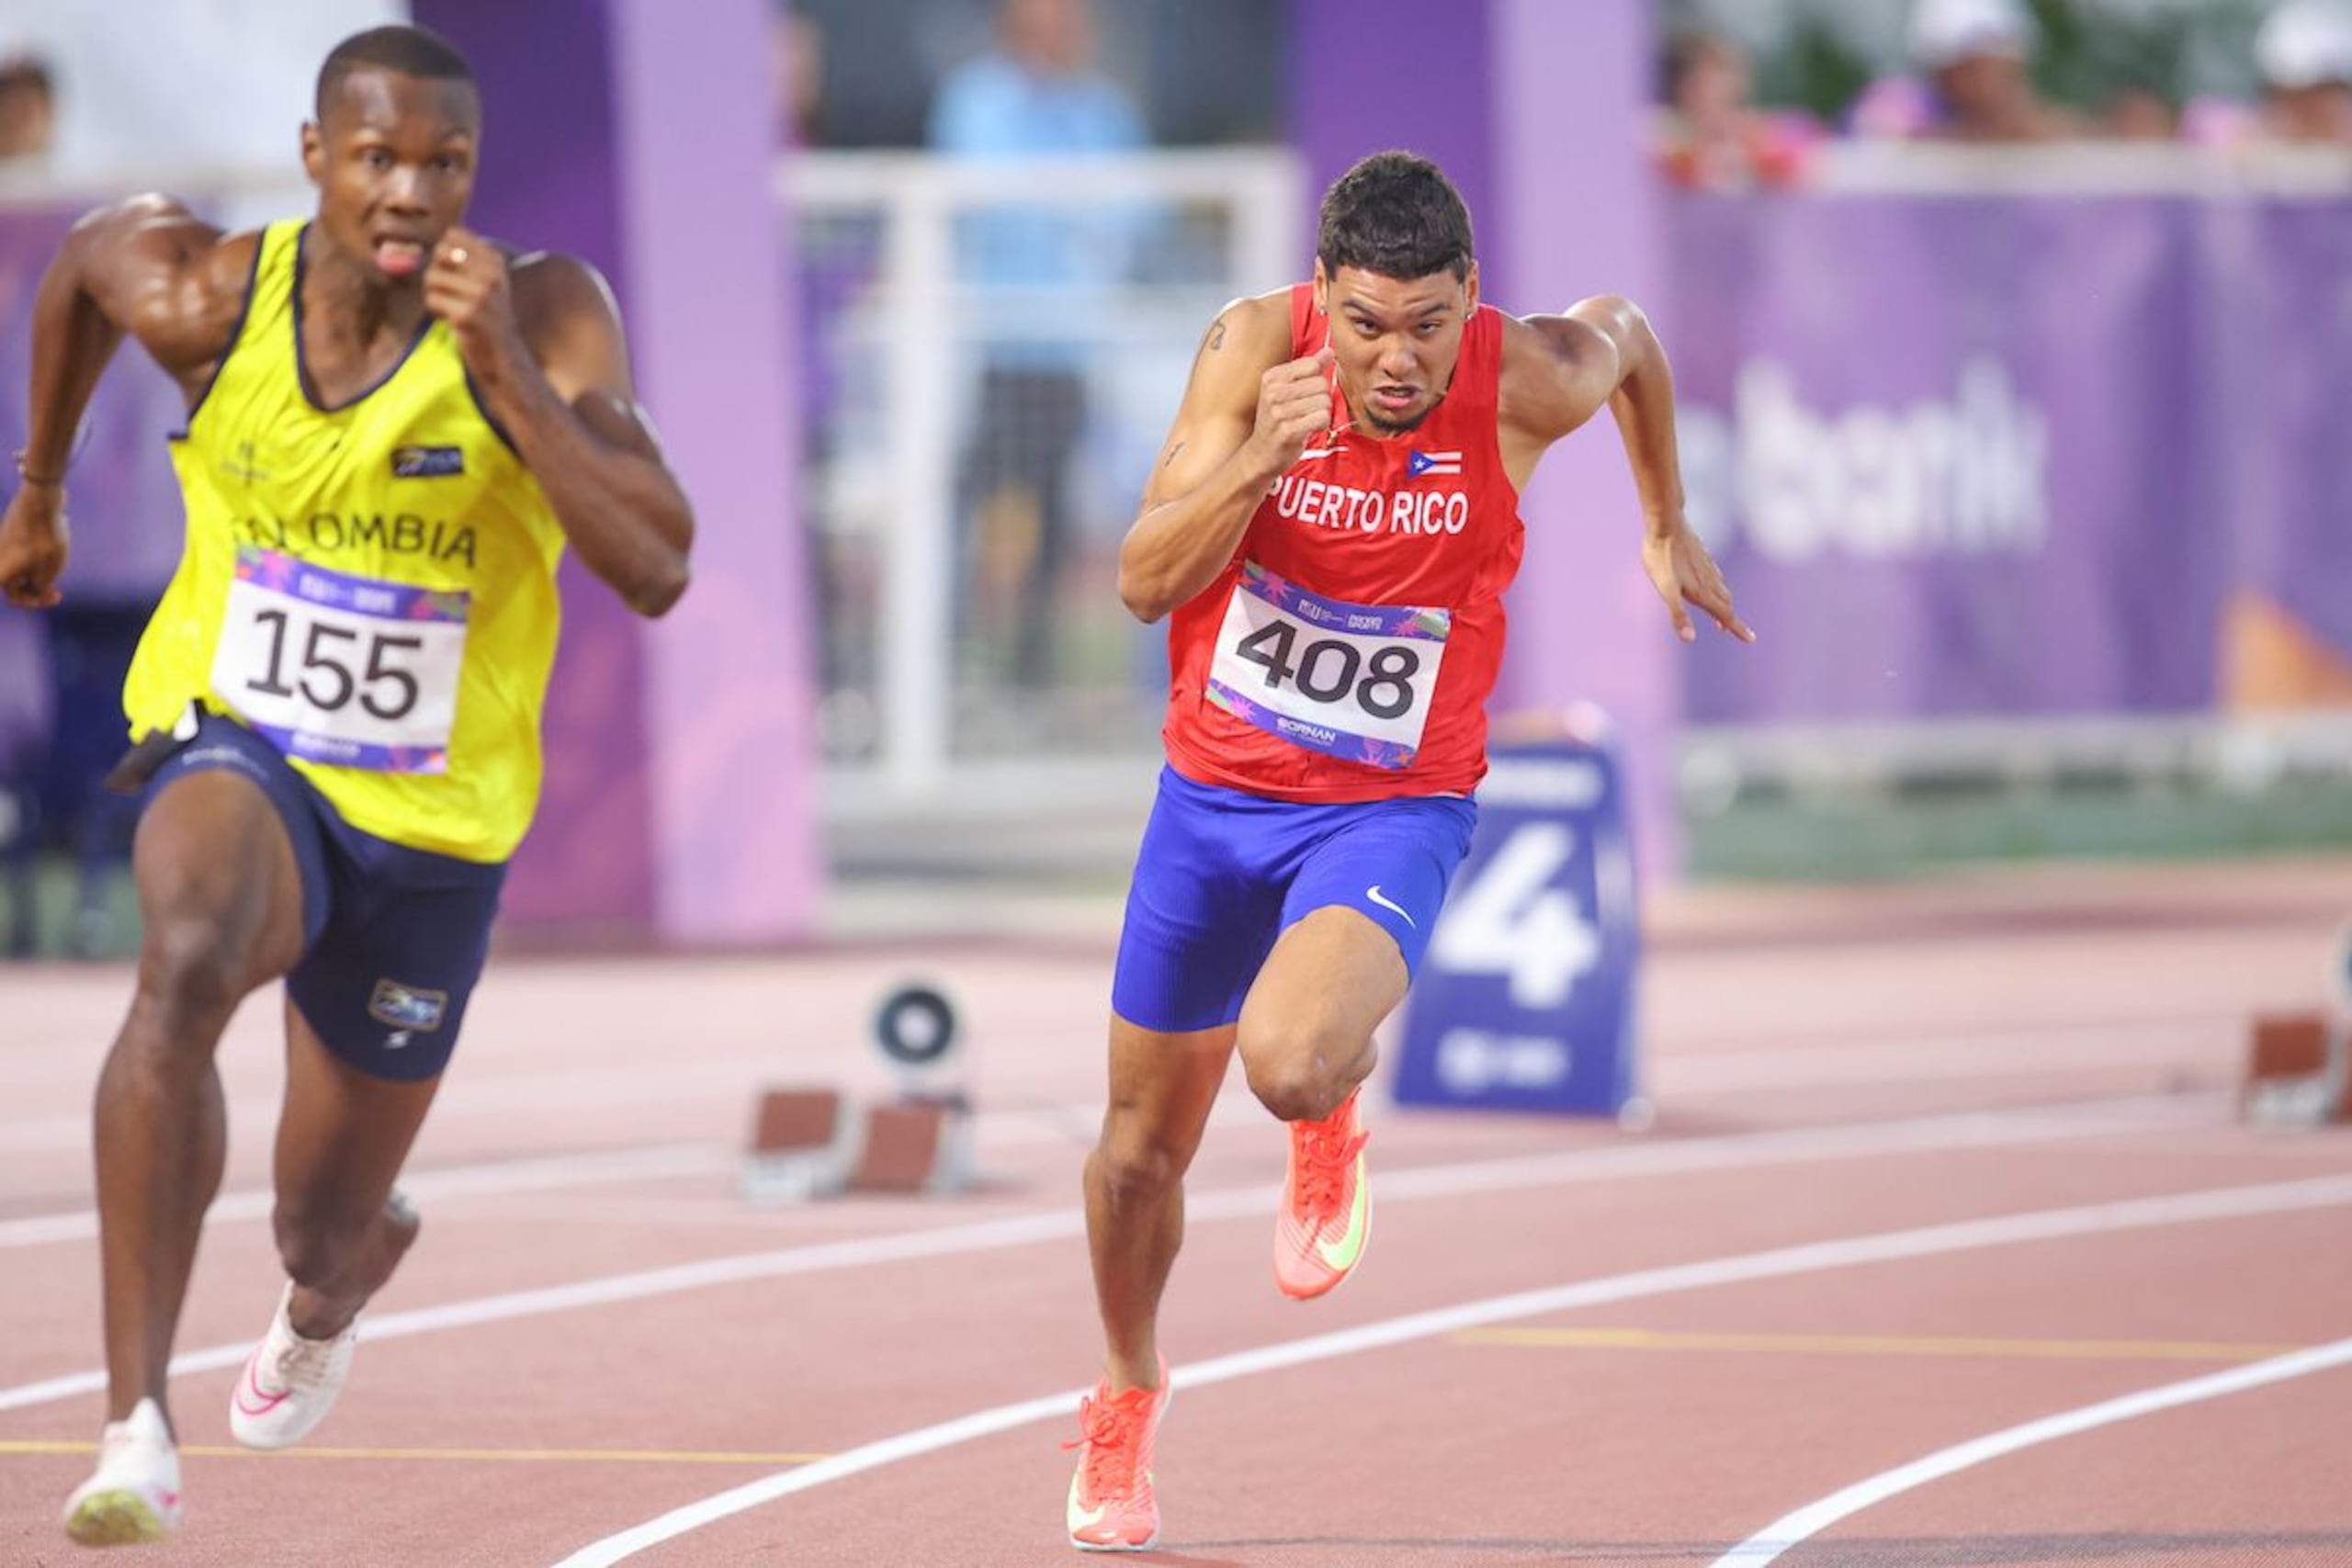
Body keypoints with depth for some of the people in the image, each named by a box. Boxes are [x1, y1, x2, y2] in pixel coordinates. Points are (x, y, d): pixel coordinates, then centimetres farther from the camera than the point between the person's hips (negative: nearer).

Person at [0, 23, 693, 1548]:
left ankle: (333, 1287, 59)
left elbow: (657, 574, -27)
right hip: (238, 751, -1)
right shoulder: (210, 295, -13)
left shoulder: (549, 314, -18)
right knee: (191, 954, -39)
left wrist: (508, 374, -35)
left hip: (435, 821, 1)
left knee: (328, 1226, 16)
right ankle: (138, 1424, -38)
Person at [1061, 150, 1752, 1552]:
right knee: (1144, 1146, 14)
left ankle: (1334, 1127, 9)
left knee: (1290, 1062, -31)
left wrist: (1667, 525, 20)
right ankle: (1130, 1389, 45)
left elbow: (1625, 332, 7)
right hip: (1214, 797, 2)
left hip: (1392, 811, -2)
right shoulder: (1254, 348, -16)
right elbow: (1146, 582, -18)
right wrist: (1258, 459, -34)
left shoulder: (1524, 384, -18)